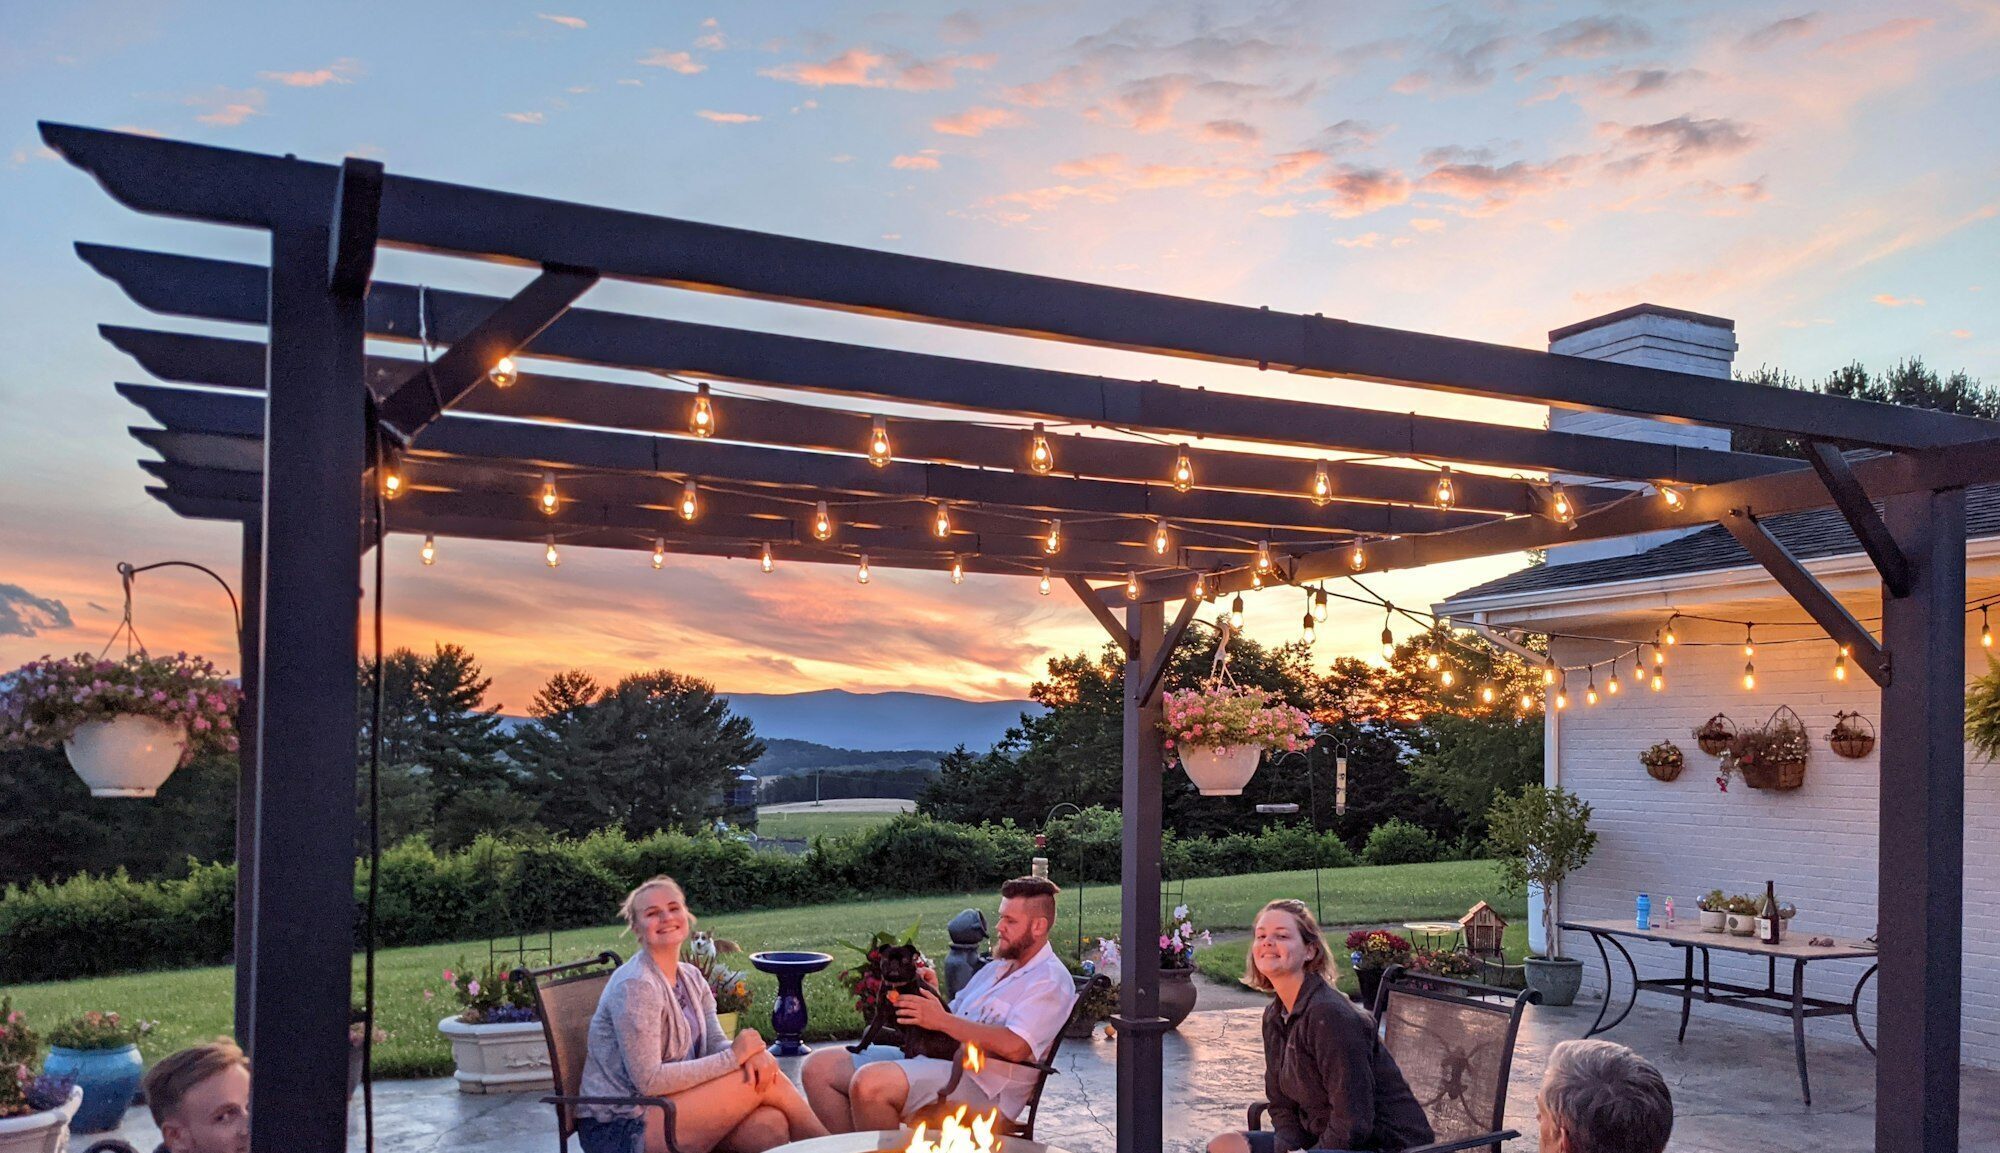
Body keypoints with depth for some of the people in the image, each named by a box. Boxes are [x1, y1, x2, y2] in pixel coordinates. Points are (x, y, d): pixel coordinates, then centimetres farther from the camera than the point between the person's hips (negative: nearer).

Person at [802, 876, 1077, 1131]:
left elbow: (1014, 1047, -21)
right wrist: (934, 996, 0)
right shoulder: (996, 968, 24)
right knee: (818, 1067, -1)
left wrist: (941, 1020, -17)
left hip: (981, 1082, -9)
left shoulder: (1051, 980, -6)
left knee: (870, 1083, -33)